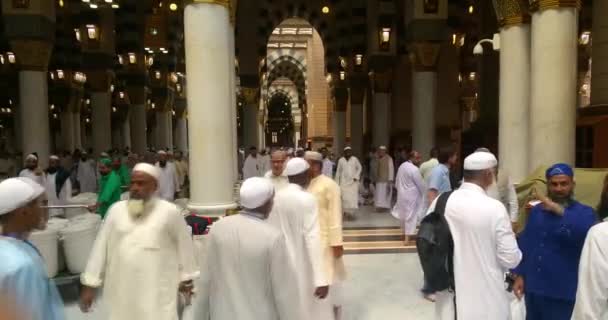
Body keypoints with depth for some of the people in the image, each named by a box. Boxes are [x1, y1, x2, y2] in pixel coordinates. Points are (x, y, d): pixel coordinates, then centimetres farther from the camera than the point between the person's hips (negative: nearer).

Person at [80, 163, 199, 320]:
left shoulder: (170, 211, -5)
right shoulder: (116, 209, 4)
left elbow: (184, 244, 4)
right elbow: (101, 247, 8)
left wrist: (186, 278, 11)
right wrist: (90, 284, 8)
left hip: (157, 292, -3)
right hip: (122, 291, 4)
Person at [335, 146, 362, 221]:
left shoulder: (355, 159, 1)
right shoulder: (341, 160, 2)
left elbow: (359, 168, 10)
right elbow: (338, 171, 8)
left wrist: (356, 176, -2)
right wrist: (337, 182, 8)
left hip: (353, 181, 0)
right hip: (344, 182, 0)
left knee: (353, 197, -6)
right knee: (345, 197, -7)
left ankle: (352, 213, -1)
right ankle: (346, 212, 3)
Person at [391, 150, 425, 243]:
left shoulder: (402, 166, 5)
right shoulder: (414, 169, -20)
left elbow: (397, 182, 12)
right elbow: (421, 184, -14)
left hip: (402, 194, 8)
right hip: (411, 195, -8)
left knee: (404, 213, 20)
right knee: (411, 215, 0)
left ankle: (405, 231, 35)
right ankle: (407, 238, 3)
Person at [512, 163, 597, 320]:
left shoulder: (584, 212, -6)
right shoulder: (536, 210, 6)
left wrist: (561, 211, -34)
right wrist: (520, 275, 6)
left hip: (563, 293, -4)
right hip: (532, 288, 4)